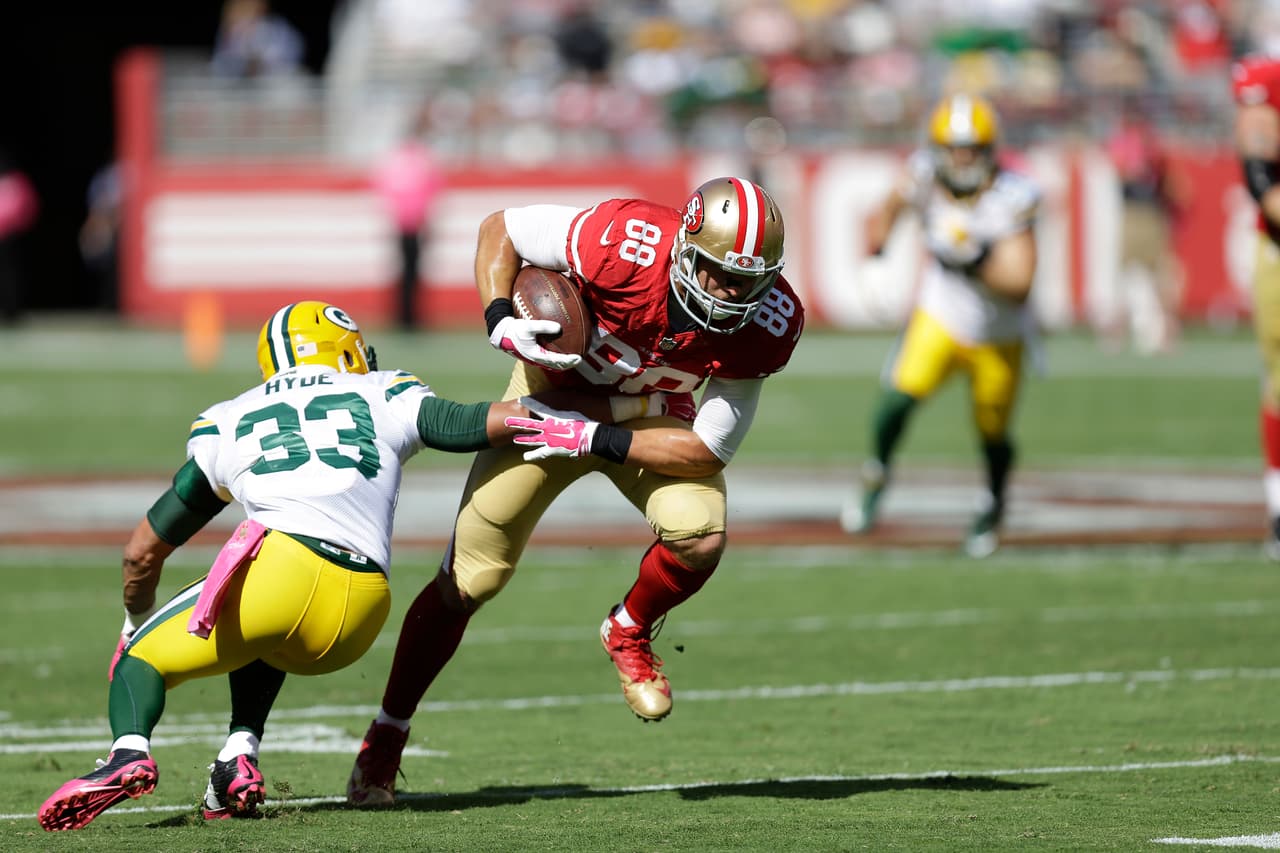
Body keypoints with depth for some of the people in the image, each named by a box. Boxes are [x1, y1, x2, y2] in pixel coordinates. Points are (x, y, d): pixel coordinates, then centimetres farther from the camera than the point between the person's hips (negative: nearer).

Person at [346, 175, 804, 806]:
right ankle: (383, 742, 17)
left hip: (650, 418, 2)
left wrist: (594, 441, -26)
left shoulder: (768, 322, -26)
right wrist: (500, 322, -34)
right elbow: (500, 230, -19)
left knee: (700, 538, -27)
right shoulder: (624, 241, -35)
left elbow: (707, 448, -21)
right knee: (466, 581, -2)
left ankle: (629, 633, 7)